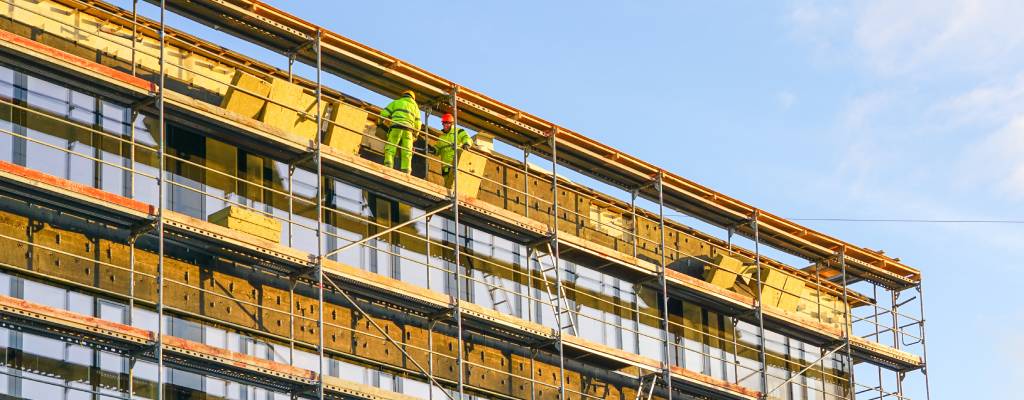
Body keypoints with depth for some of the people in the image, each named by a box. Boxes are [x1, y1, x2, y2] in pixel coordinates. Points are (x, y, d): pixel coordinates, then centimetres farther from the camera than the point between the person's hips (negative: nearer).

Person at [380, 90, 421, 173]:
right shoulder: (415, 106, 27)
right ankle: (405, 171, -19)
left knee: (390, 148, -7)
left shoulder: (396, 102, 21)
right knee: (406, 152, -4)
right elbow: (417, 125, 21)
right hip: (408, 130, 2)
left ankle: (388, 165, -30)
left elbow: (384, 114, 11)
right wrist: (414, 136, 34)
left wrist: (388, 124, 27)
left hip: (396, 128, -2)